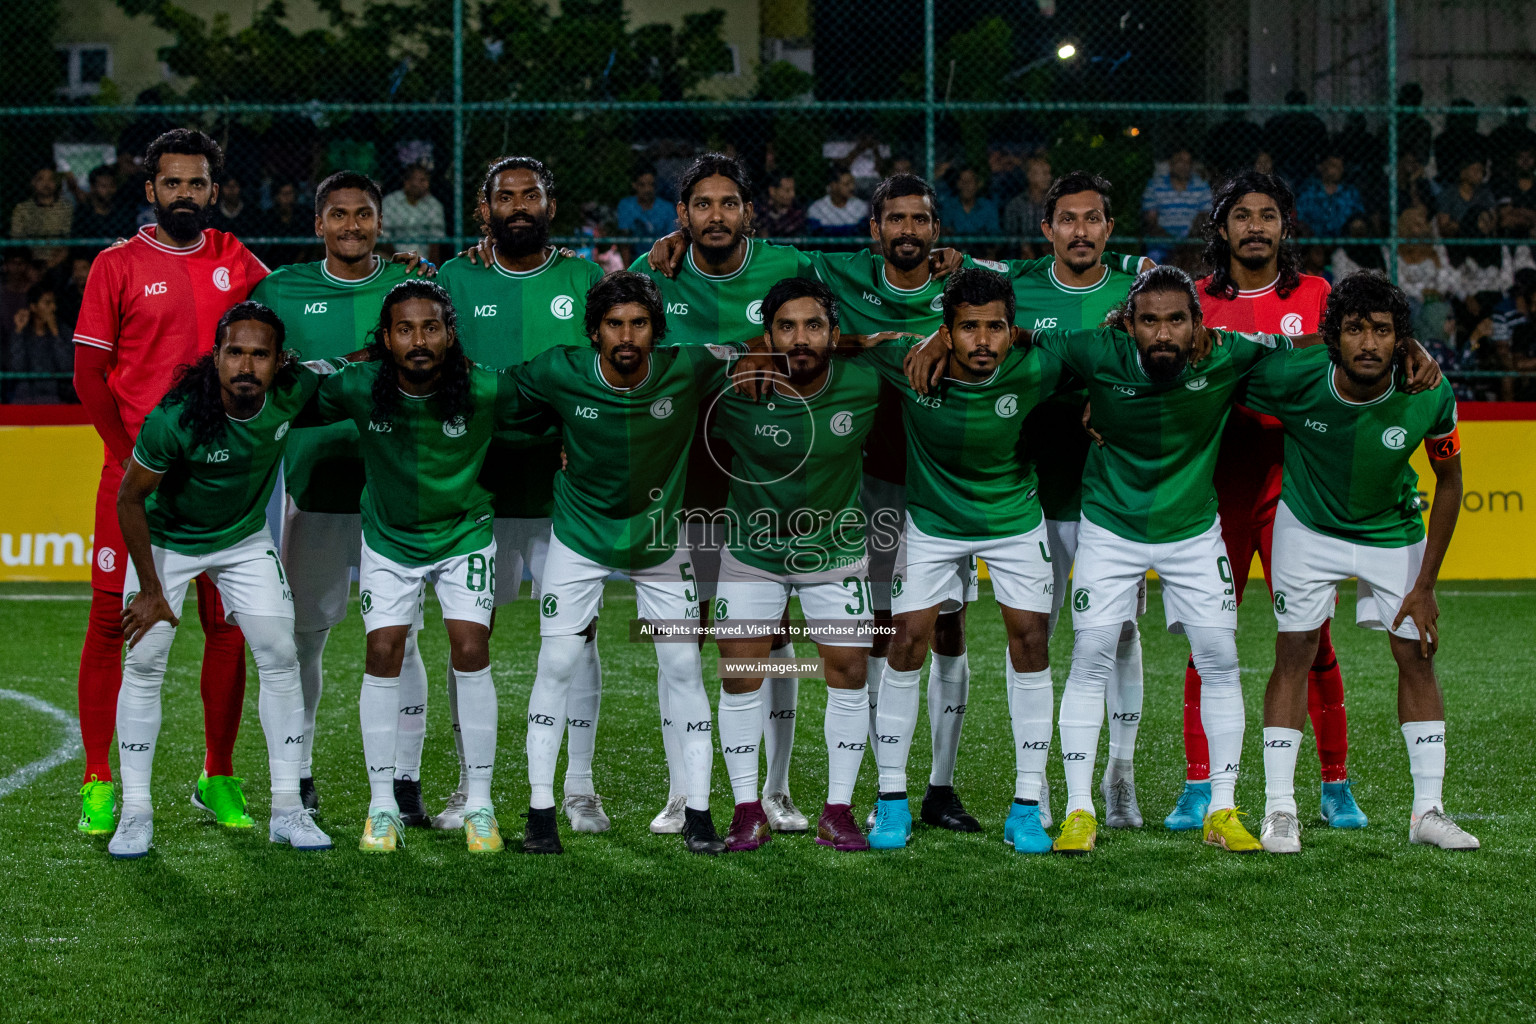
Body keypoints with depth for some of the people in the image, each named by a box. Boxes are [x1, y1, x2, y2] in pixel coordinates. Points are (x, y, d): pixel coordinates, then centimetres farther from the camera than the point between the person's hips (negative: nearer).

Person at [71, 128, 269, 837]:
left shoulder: (238, 264, 9)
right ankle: (98, 782, 2)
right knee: (114, 620, -4)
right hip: (135, 471, -2)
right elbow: (89, 374, 0)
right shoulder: (118, 266, 2)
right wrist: (130, 455, -8)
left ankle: (219, 778, 13)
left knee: (228, 625, 3)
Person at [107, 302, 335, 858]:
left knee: (280, 658, -4)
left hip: (244, 539, 3)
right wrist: (151, 590, -17)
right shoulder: (176, 418, -34)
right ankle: (135, 813, 1)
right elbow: (130, 499, -20)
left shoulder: (292, 393, -24)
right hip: (166, 538, -3)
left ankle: (286, 808, 4)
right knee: (145, 662, -9)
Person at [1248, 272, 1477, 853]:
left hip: (1394, 532, 1)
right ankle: (1279, 809, -1)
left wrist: (1424, 585, -9)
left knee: (1417, 657, -1)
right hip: (1309, 527, -1)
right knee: (1293, 654, -7)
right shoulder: (1292, 378, -30)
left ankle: (1427, 811, 7)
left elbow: (1448, 484, -10)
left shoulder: (1430, 395, -25)